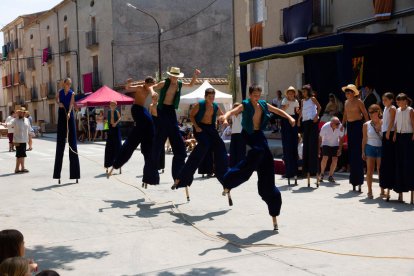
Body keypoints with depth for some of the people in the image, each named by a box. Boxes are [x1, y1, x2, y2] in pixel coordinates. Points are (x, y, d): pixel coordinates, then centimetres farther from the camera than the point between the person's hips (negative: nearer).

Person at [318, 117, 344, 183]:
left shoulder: (340, 127, -23)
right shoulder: (325, 127, -26)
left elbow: (341, 138, -8)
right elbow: (320, 138, -12)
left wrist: (340, 149, -10)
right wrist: (318, 148, -9)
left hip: (335, 145, 2)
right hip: (326, 144, -2)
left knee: (335, 160, -10)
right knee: (325, 158, -19)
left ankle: (330, 176, 9)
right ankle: (322, 174, 5)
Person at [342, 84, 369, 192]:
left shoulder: (358, 102, -6)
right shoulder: (346, 102, 14)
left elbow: (365, 114, -7)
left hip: (358, 125, -7)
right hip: (349, 125, 7)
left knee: (357, 151, -10)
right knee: (351, 151, 8)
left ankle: (358, 180, -8)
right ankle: (353, 180, 16)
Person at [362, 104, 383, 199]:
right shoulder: (366, 125, 2)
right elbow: (364, 139, 5)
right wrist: (363, 152, 2)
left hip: (381, 148, -1)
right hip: (370, 148, 1)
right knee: (370, 170, -1)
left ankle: (382, 190, 15)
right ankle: (370, 191, 5)